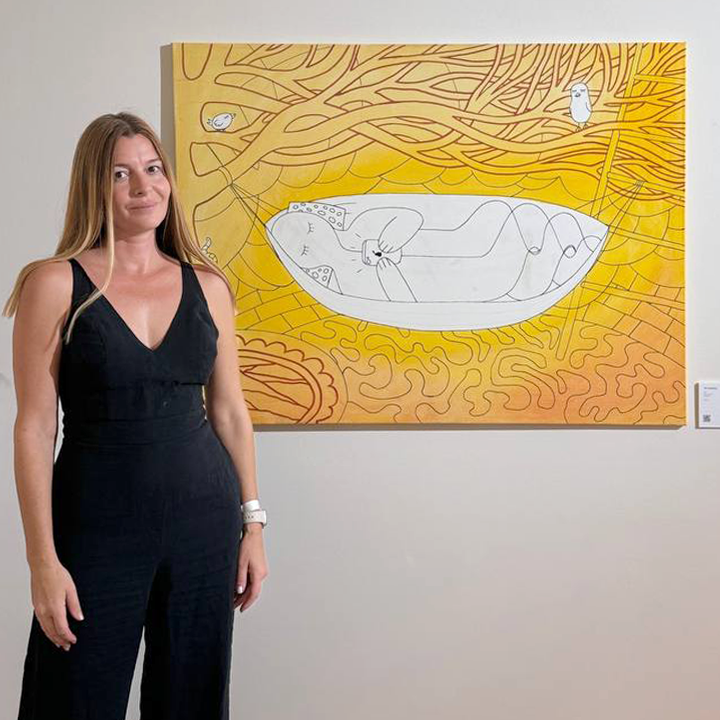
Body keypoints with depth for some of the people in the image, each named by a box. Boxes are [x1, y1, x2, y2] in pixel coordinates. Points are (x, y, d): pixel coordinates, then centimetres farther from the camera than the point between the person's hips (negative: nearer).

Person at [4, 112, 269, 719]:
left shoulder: (206, 286, 5)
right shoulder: (56, 283, -6)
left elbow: (229, 409, 10)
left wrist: (253, 522, 7)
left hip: (204, 521, 4)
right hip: (98, 527, -3)